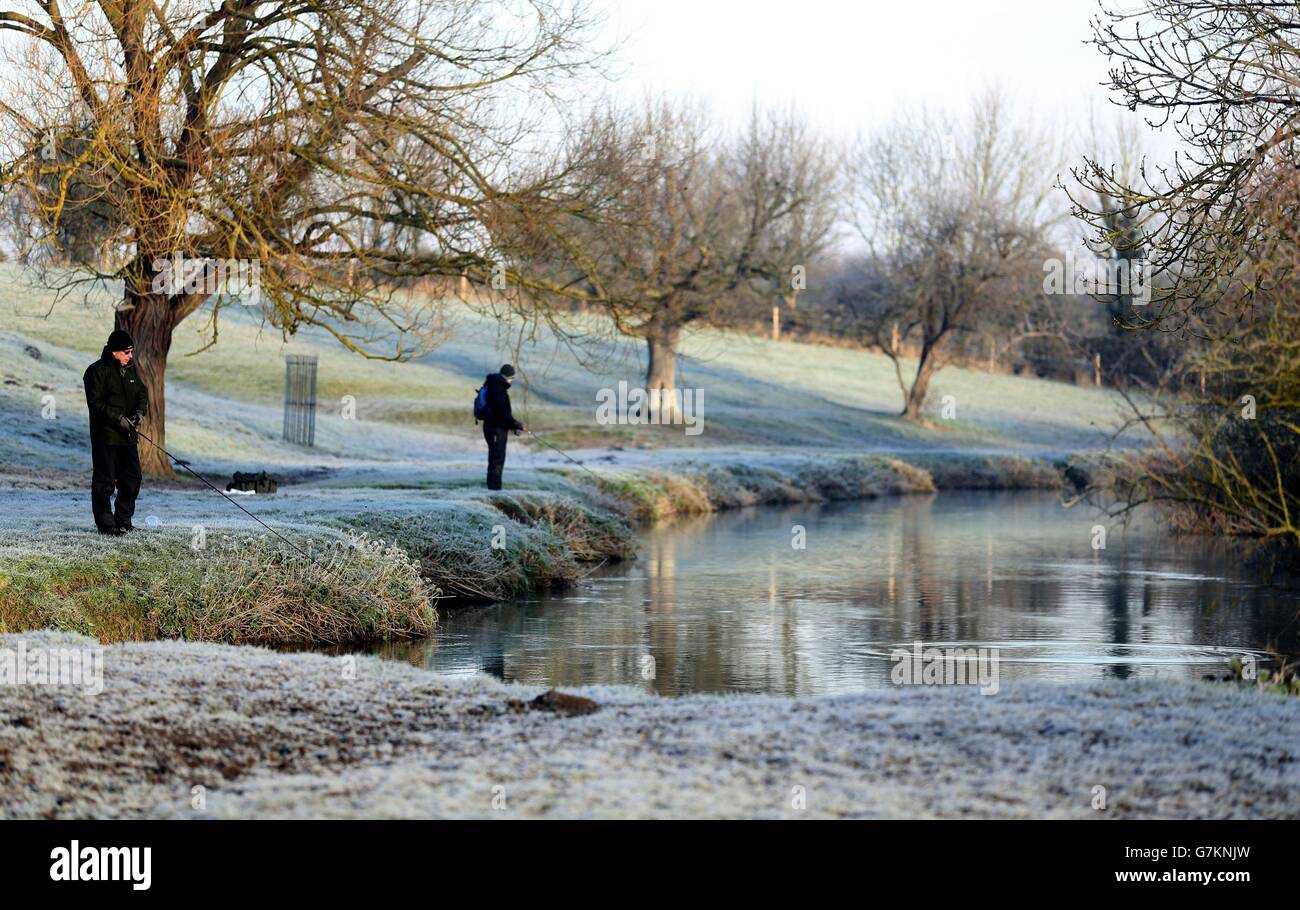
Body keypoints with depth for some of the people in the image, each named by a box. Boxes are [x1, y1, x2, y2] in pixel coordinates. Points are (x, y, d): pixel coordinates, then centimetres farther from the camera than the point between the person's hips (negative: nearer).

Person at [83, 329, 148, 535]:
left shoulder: (130, 369, 13)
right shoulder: (97, 371, -10)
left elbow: (141, 392, 17)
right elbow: (96, 403, -14)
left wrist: (140, 411, -3)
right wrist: (118, 419, -20)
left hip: (128, 435, 7)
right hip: (105, 435, -7)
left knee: (132, 479, 9)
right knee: (105, 480, -5)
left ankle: (123, 521, 19)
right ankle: (105, 523, 0)